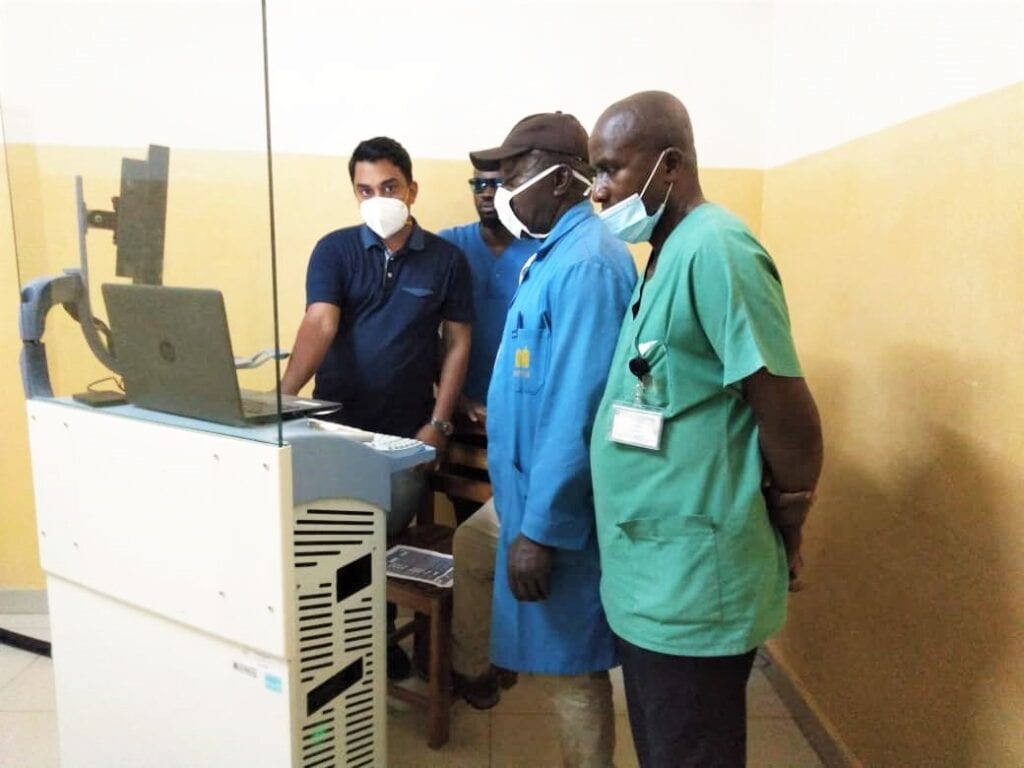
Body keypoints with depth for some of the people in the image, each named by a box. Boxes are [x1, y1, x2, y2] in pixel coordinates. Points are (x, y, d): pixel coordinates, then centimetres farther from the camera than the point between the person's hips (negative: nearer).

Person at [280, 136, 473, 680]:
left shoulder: (445, 259, 2)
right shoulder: (334, 250, 1)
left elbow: (458, 343, 4)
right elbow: (319, 324, -13)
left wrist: (438, 423, -4)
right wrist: (283, 395, -29)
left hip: (405, 432, 0)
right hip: (334, 424, 1)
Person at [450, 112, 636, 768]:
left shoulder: (587, 263, -23)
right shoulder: (557, 252, 10)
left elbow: (578, 410, -28)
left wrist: (542, 530, -26)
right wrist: (511, 461, 25)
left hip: (560, 507, -11)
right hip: (527, 486, 11)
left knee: (569, 665, 3)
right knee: (470, 549, 31)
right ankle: (469, 672, 54)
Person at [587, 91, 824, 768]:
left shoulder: (714, 248, -19)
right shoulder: (670, 252, 11)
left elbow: (789, 413, -19)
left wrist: (786, 528, -6)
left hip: (691, 578, -9)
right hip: (653, 568, 9)